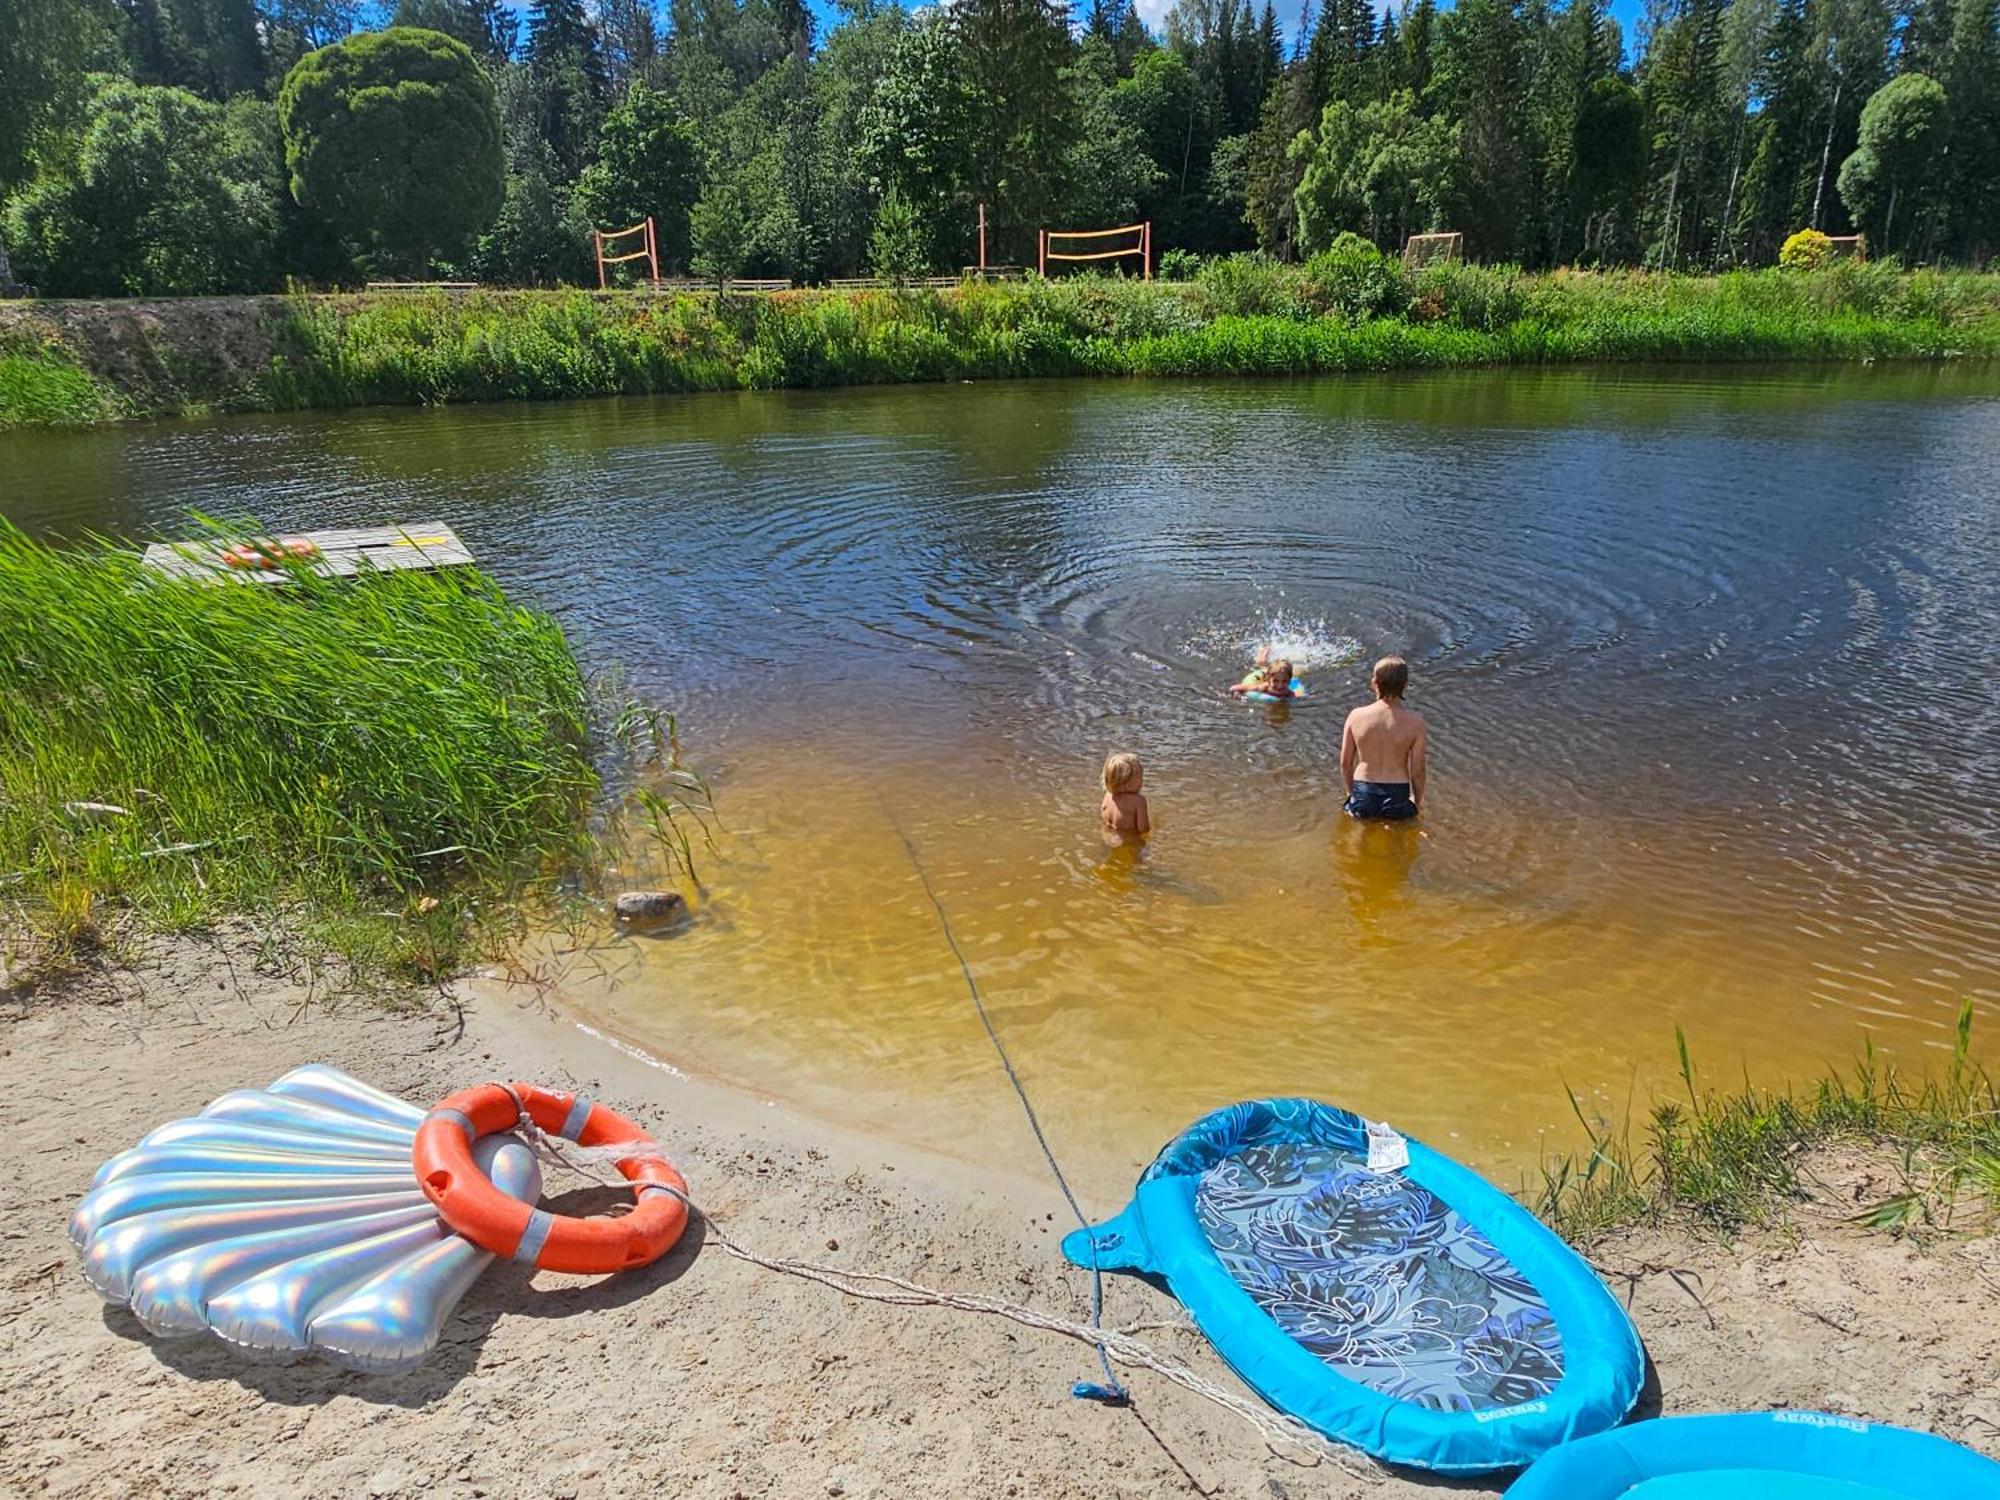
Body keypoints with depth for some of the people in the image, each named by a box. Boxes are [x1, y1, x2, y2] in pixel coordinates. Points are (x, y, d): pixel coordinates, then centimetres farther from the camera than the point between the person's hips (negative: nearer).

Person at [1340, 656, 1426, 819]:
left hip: (1362, 796, 2)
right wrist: (1418, 800, 14)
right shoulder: (1414, 721, -13)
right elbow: (1417, 770, -5)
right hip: (1397, 797, -2)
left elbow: (1345, 763, 1)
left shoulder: (1356, 716, -8)